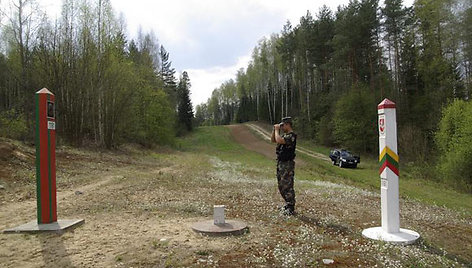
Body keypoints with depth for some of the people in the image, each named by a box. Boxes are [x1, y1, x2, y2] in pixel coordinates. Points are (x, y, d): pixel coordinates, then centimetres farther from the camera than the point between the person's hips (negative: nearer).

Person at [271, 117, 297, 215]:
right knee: (281, 186, 17)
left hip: (287, 164, -10)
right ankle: (288, 204, 30)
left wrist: (277, 130, -15)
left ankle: (291, 208, 4)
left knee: (287, 187, -5)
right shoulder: (285, 135, 15)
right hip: (280, 163, 10)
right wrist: (274, 129, 9)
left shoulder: (291, 135, -16)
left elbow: (279, 140, -29)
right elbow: (273, 140, 21)